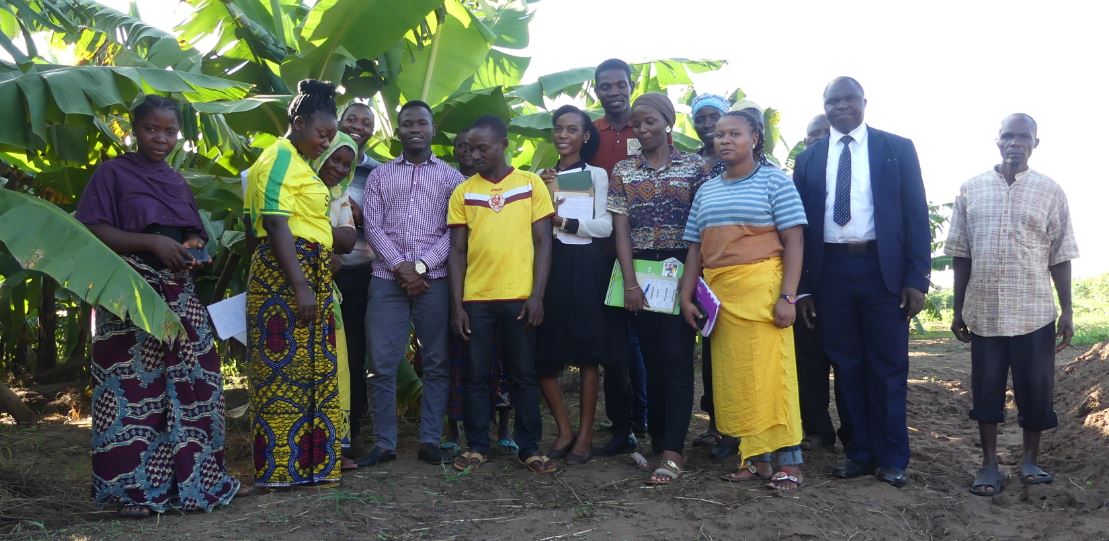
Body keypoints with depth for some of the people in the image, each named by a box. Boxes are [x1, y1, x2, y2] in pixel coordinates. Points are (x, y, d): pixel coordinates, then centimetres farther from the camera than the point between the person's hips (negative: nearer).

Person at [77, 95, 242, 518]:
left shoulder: (177, 180, 19)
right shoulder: (112, 173, 0)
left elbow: (196, 235, 25)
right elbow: (91, 231, -10)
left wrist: (193, 248, 2)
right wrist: (152, 242, -18)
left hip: (179, 293, 6)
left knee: (192, 383, 3)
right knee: (134, 386, -8)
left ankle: (197, 477, 12)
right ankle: (133, 488, 1)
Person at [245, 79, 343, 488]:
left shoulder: (298, 162, 21)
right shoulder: (280, 159, -9)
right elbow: (275, 225, -18)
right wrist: (300, 287, -23)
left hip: (310, 276, 10)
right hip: (287, 275, -10)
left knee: (310, 369, 11)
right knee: (287, 368, -6)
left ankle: (310, 458, 17)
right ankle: (283, 467, 0)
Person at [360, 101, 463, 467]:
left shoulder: (450, 177, 10)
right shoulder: (380, 176, 14)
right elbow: (372, 226, 4)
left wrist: (421, 266, -10)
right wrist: (399, 266, -9)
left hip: (434, 279, -1)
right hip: (387, 278, 1)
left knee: (437, 363, 1)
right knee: (382, 364, -1)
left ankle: (430, 440, 9)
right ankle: (384, 443, 6)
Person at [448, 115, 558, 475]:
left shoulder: (531, 184, 2)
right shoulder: (463, 192, 6)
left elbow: (543, 242, 1)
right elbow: (457, 250, 6)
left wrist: (537, 295, -7)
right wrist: (456, 304, 0)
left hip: (520, 297, -2)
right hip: (476, 298, 2)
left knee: (523, 374, 6)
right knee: (475, 375, 7)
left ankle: (530, 448, 15)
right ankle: (477, 446, 18)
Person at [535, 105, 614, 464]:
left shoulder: (597, 175, 5)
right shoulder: (543, 176, 15)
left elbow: (605, 226, -5)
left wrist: (563, 221, -13)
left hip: (585, 266, -3)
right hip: (549, 265, 4)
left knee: (588, 353, 1)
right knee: (543, 353, -1)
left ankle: (585, 435, 9)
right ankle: (564, 429, 14)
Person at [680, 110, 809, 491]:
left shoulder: (774, 181, 2)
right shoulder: (706, 191, 17)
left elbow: (793, 241, -4)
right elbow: (695, 248, 17)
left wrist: (787, 296, -13)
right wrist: (686, 297, 7)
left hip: (760, 288, -5)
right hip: (717, 294, 5)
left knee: (769, 371, -7)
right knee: (732, 374, 4)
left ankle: (788, 460, 1)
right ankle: (755, 457, 12)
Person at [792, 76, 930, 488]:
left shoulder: (897, 149, 4)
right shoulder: (809, 158, 10)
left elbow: (916, 215, 1)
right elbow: (801, 224, 9)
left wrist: (917, 278, -7)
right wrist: (802, 287, 4)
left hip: (883, 268, -2)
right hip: (831, 270, 2)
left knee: (888, 367, 4)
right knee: (847, 366, 8)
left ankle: (892, 459, 14)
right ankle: (860, 453, 19)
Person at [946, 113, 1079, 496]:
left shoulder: (1050, 191, 2)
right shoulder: (971, 190, 4)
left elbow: (1060, 257, 2)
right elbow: (961, 255, 6)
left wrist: (1067, 311, -2)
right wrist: (958, 309, 4)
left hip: (1035, 313, 0)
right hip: (984, 312, 1)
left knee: (1036, 391, 6)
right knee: (986, 390, 6)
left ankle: (1031, 460, 23)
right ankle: (989, 464, 17)